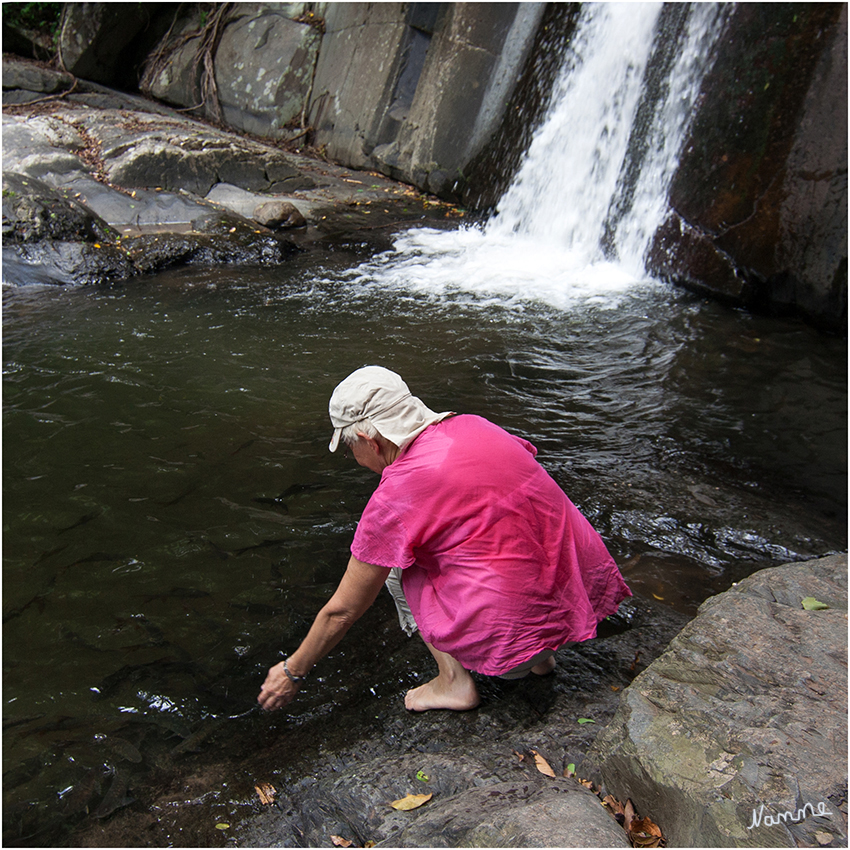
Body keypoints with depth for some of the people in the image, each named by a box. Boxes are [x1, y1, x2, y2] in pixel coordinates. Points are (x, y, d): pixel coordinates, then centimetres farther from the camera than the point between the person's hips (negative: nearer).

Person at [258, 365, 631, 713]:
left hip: (518, 629, -6)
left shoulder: (394, 499, -12)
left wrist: (293, 672, 17)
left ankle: (454, 679, 9)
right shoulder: (472, 426, 4)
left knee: (395, 563, 13)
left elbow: (341, 612, 0)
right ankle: (542, 653, 23)